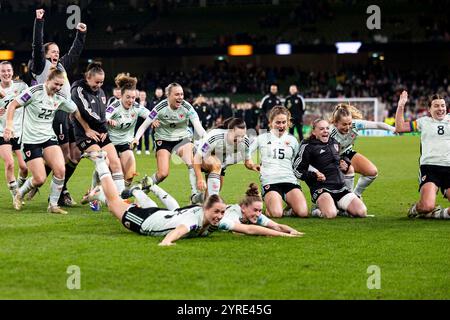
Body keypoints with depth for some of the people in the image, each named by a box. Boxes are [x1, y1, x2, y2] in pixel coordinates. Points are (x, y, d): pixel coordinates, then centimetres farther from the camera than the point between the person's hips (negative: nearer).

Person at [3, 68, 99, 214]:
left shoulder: (60, 97, 1)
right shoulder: (35, 91, -15)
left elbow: (76, 112, 17)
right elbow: (13, 105, -12)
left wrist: (87, 129, 17)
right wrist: (9, 125, -24)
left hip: (49, 137, 5)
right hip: (30, 140, -5)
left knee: (60, 170, -17)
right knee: (40, 179, -11)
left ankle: (53, 205, 1)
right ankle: (19, 195, 20)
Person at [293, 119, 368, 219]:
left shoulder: (334, 143, 19)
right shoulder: (308, 146, -1)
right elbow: (297, 170, -2)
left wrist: (344, 165, 15)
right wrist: (314, 175, -17)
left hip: (340, 187, 6)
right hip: (321, 188, -6)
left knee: (362, 212, -13)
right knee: (331, 214, -34)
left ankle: (340, 208, 15)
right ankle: (318, 211, 0)